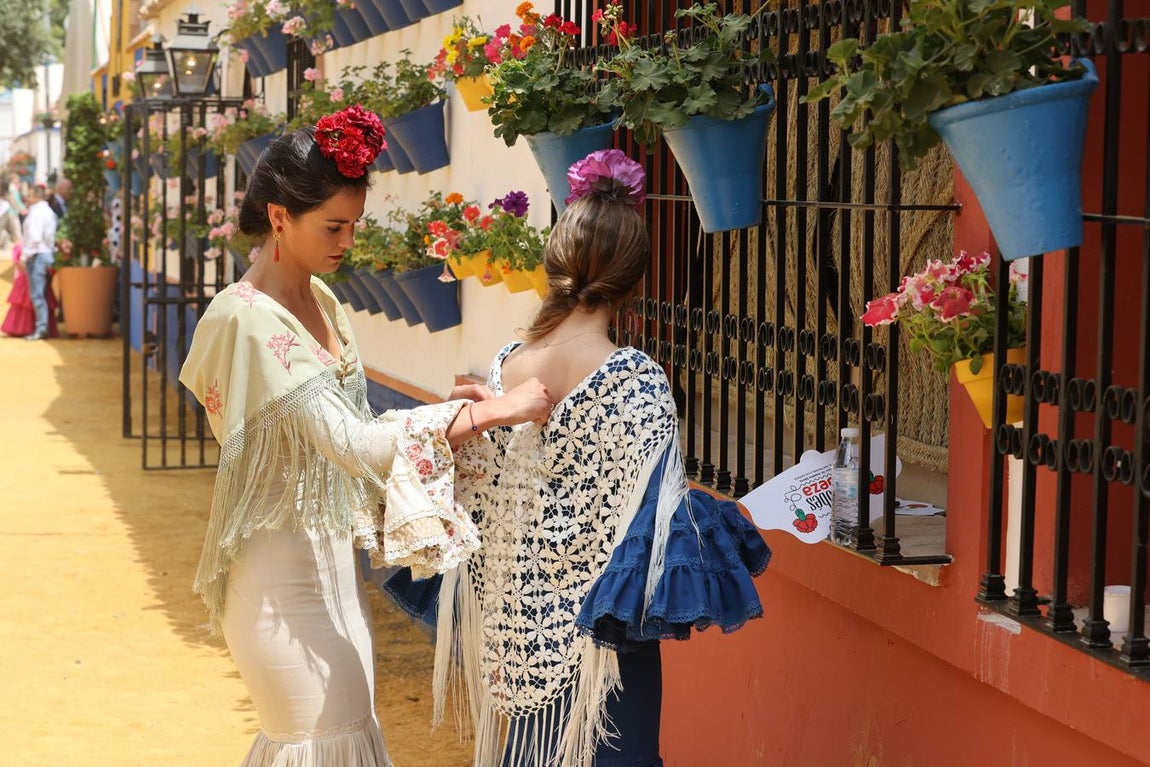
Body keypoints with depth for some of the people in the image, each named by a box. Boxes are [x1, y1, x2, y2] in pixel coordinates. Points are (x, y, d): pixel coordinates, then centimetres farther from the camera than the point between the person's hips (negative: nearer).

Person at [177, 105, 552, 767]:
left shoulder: (322, 302, 7)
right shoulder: (250, 319, -21)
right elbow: (354, 444, -29)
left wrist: (447, 412, 1)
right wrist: (496, 411, -26)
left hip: (333, 559, 9)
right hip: (284, 570, -9)